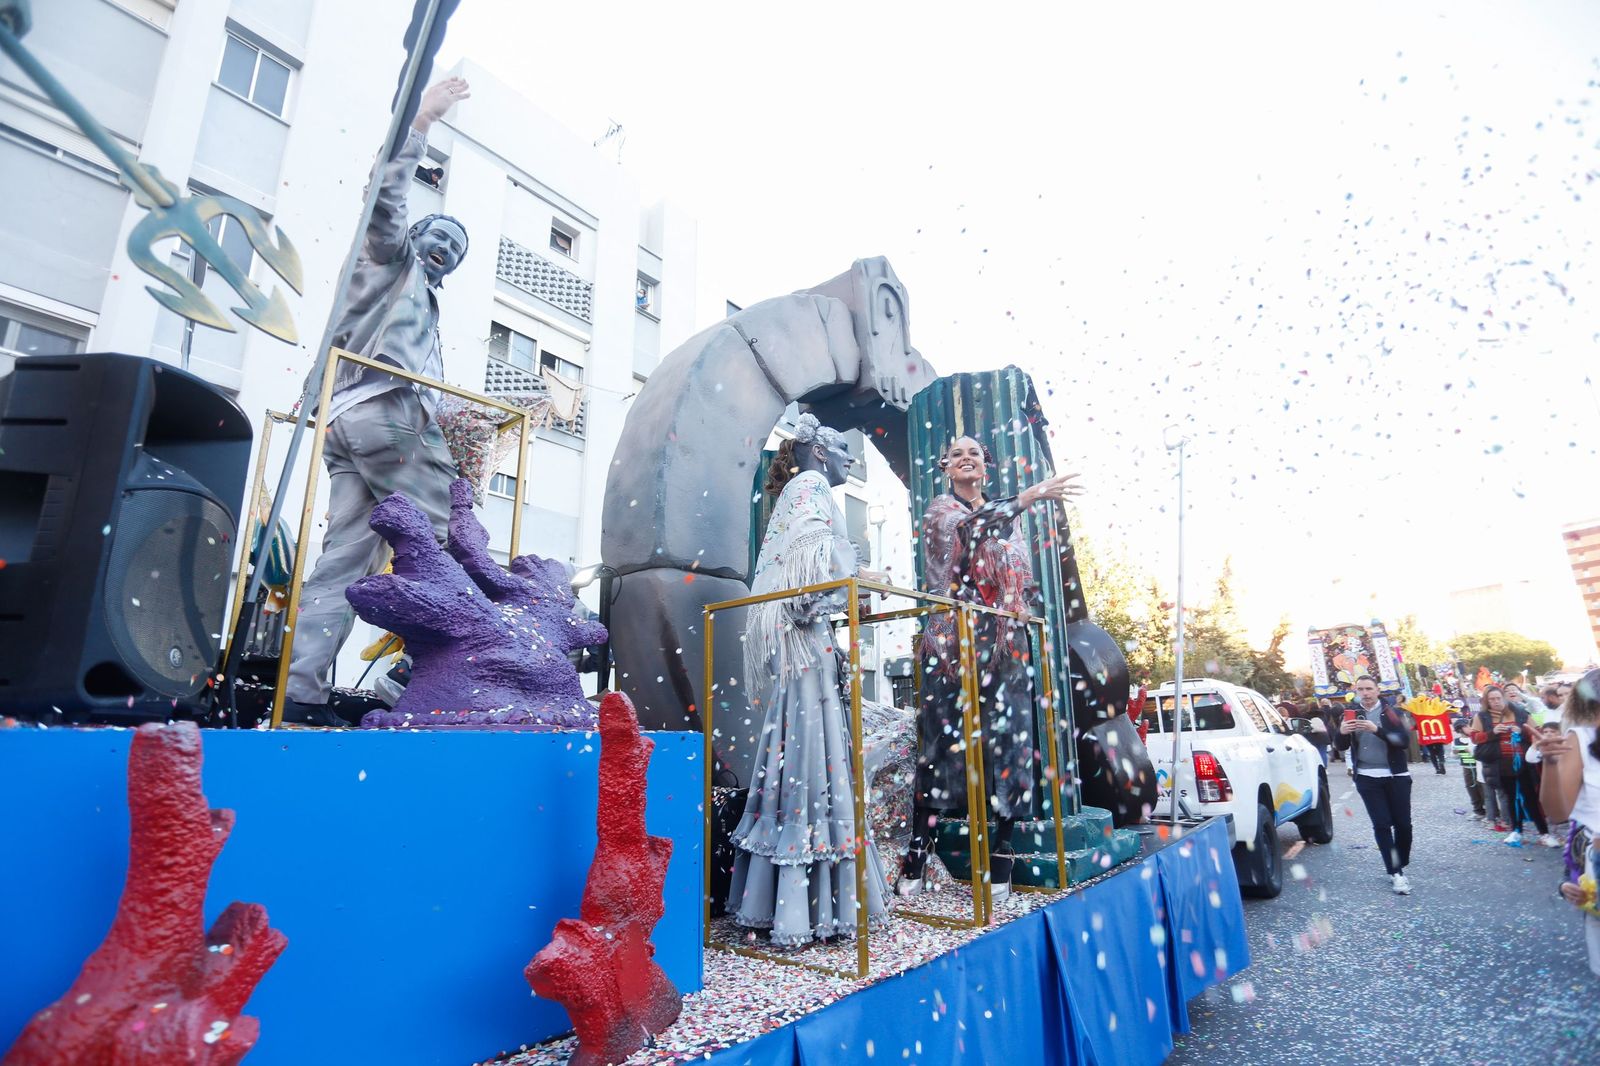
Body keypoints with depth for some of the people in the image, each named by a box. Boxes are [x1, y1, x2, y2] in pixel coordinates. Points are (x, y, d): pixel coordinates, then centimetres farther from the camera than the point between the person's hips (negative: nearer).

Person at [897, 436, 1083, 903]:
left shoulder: (1003, 513, 20)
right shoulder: (940, 509, 4)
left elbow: (1024, 580, 26)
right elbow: (970, 531, -20)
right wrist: (1029, 496, -28)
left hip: (1005, 644, 5)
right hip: (952, 642, -4)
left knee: (1006, 739, -2)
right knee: (941, 741, -6)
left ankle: (1001, 858, 6)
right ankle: (915, 858, 1)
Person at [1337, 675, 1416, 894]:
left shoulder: (1390, 712, -2)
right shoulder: (1351, 713, 4)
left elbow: (1405, 741, -14)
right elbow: (1342, 746, 5)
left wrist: (1377, 730, -27)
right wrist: (1342, 732, -17)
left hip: (1396, 776, -1)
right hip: (1367, 778, 1)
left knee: (1403, 823, 4)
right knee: (1382, 825, -3)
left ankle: (1401, 865, 25)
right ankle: (1395, 873, 1)